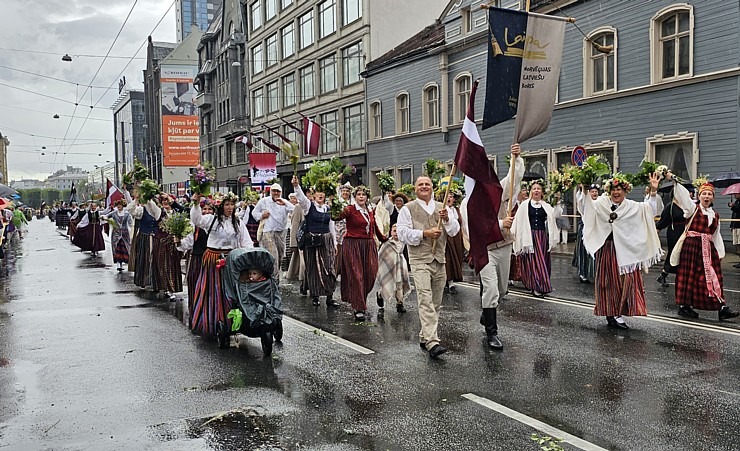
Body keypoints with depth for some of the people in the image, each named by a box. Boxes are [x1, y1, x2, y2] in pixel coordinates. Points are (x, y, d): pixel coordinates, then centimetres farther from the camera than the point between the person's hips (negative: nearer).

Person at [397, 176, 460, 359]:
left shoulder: (442, 208, 17)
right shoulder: (408, 209, 4)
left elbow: (455, 231, 9)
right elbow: (403, 233, -6)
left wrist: (447, 219, -10)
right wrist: (425, 233, -15)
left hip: (439, 260, 5)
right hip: (420, 260, -5)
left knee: (436, 303, 9)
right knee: (425, 300, -17)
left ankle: (425, 337, 22)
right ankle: (432, 343, -24)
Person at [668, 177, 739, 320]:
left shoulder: (715, 215, 14)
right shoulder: (693, 208, 1)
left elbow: (716, 235, 18)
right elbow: (683, 194, -13)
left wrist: (720, 253, 13)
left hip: (708, 249, 4)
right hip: (691, 247, -4)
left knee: (714, 278, 2)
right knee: (689, 276, 1)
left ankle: (722, 308, 1)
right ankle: (684, 306, 10)